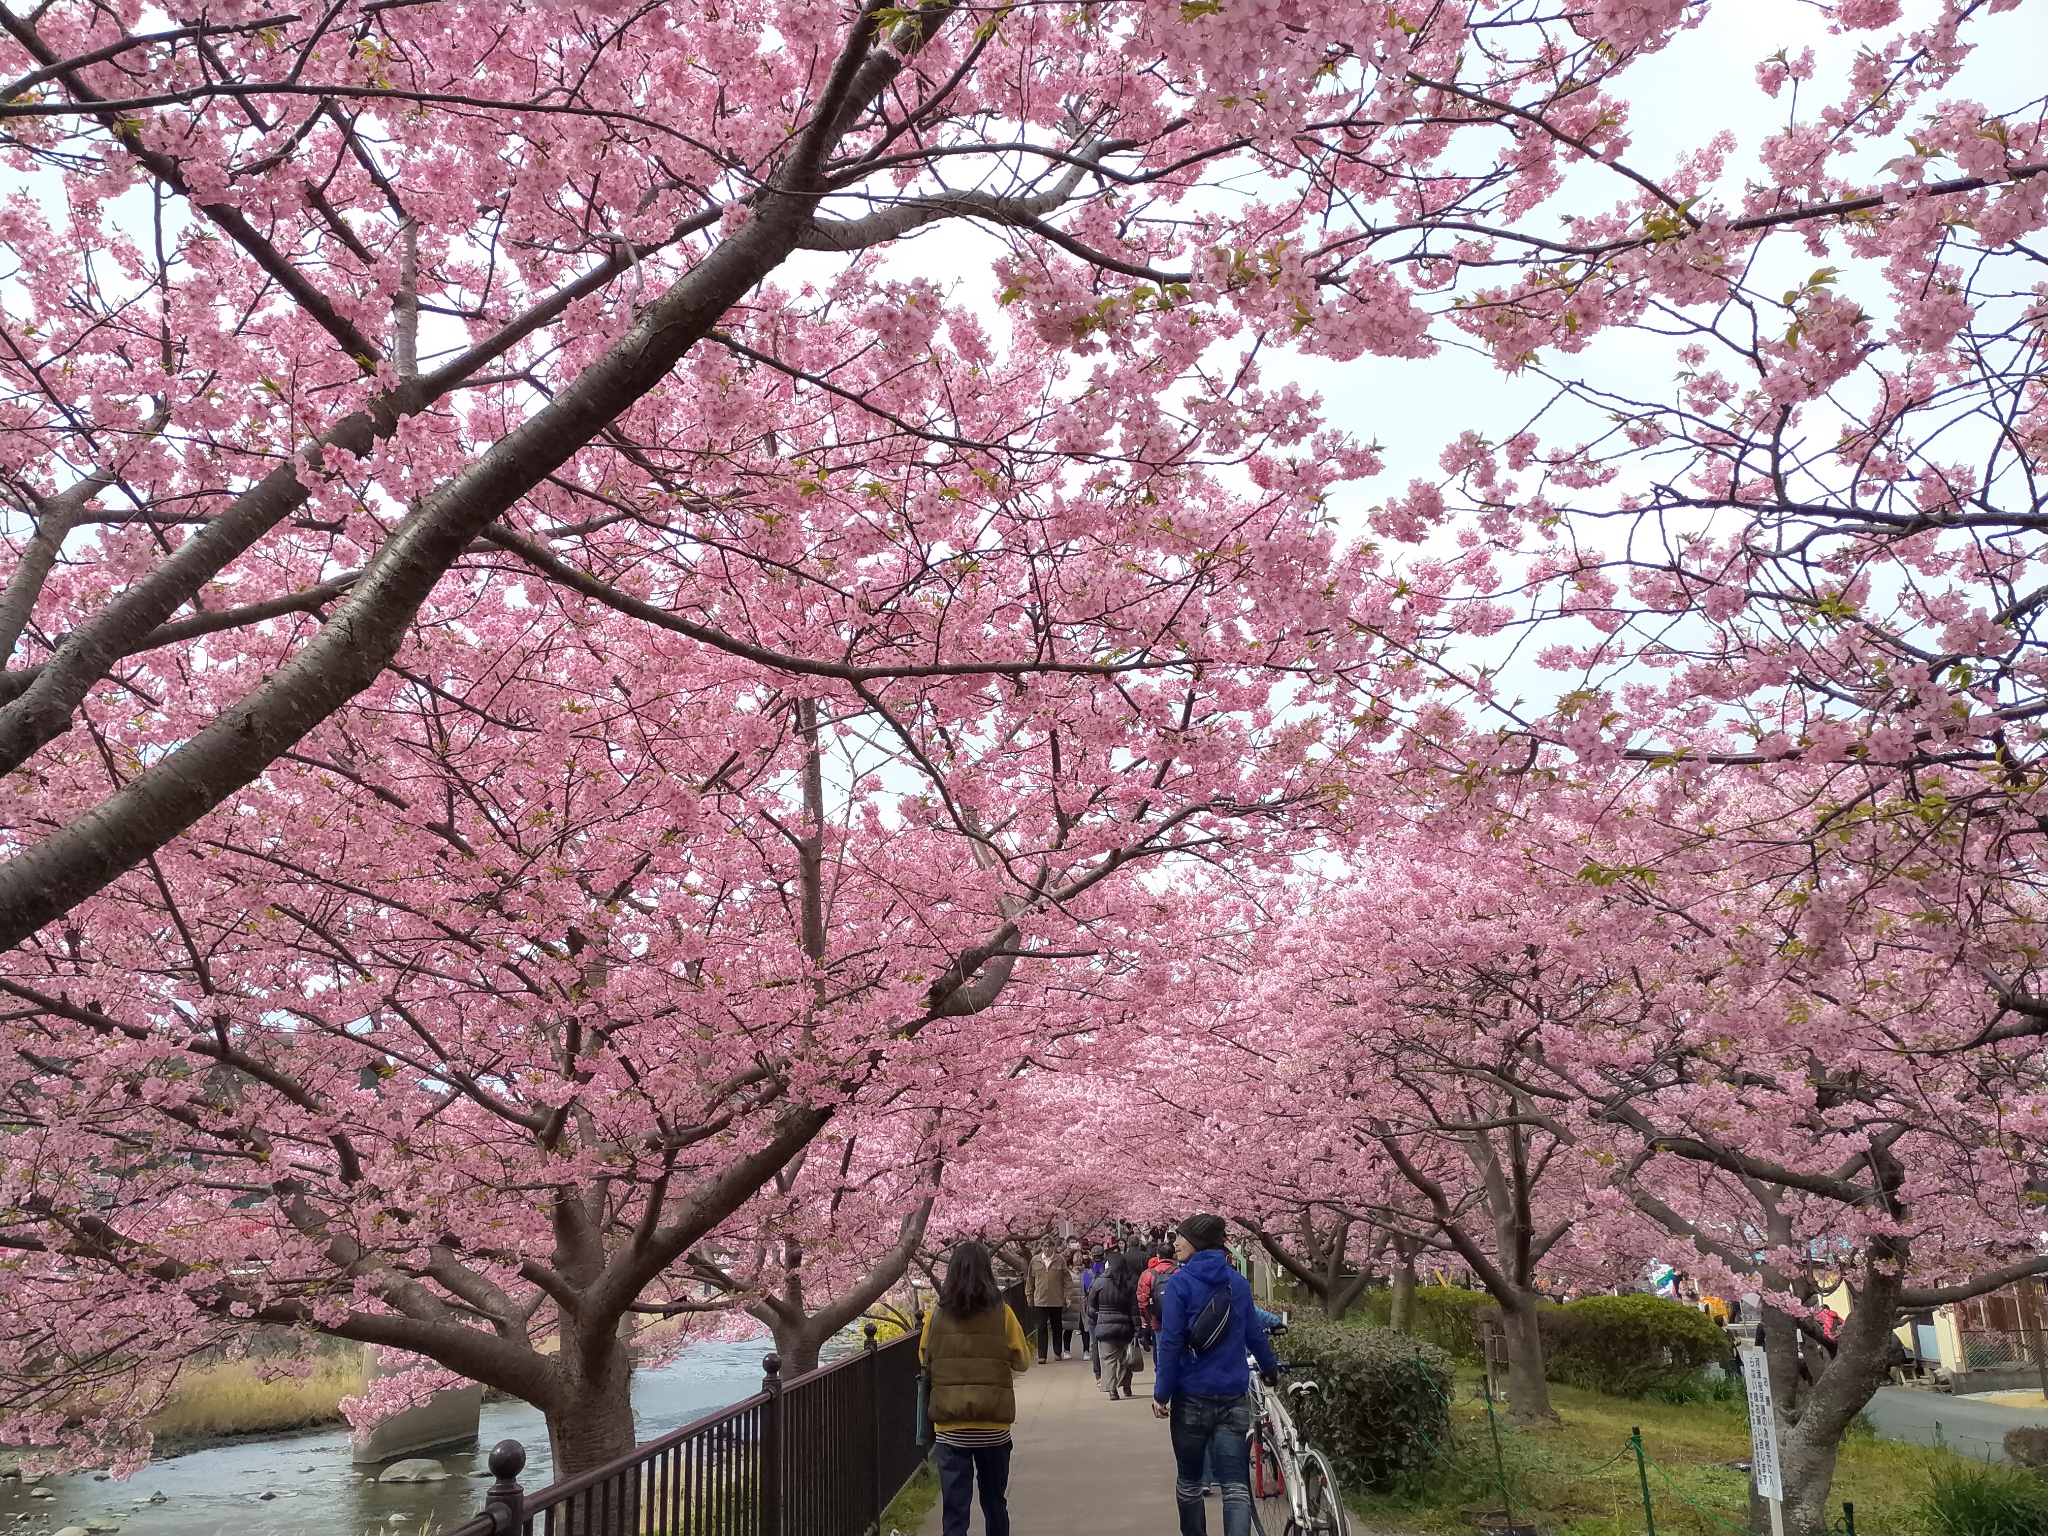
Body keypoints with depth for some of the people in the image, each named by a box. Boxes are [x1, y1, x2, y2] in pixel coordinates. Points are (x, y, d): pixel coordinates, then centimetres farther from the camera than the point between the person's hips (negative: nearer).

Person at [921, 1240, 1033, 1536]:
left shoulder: (936, 1314, -6)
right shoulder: (1002, 1314, -8)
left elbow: (925, 1360, 8)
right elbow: (1023, 1361, 3)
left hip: (950, 1426, 0)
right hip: (993, 1425, 1)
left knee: (954, 1506, 5)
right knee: (995, 1503, 18)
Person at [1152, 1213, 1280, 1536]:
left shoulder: (1181, 1283, -8)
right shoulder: (1238, 1282, 7)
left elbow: (1171, 1343, -12)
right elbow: (1254, 1334, 15)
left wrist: (1162, 1393, -8)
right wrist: (1270, 1368, 32)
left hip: (1192, 1397, -3)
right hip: (1234, 1397, 3)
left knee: (1189, 1480, 16)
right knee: (1236, 1485, -3)